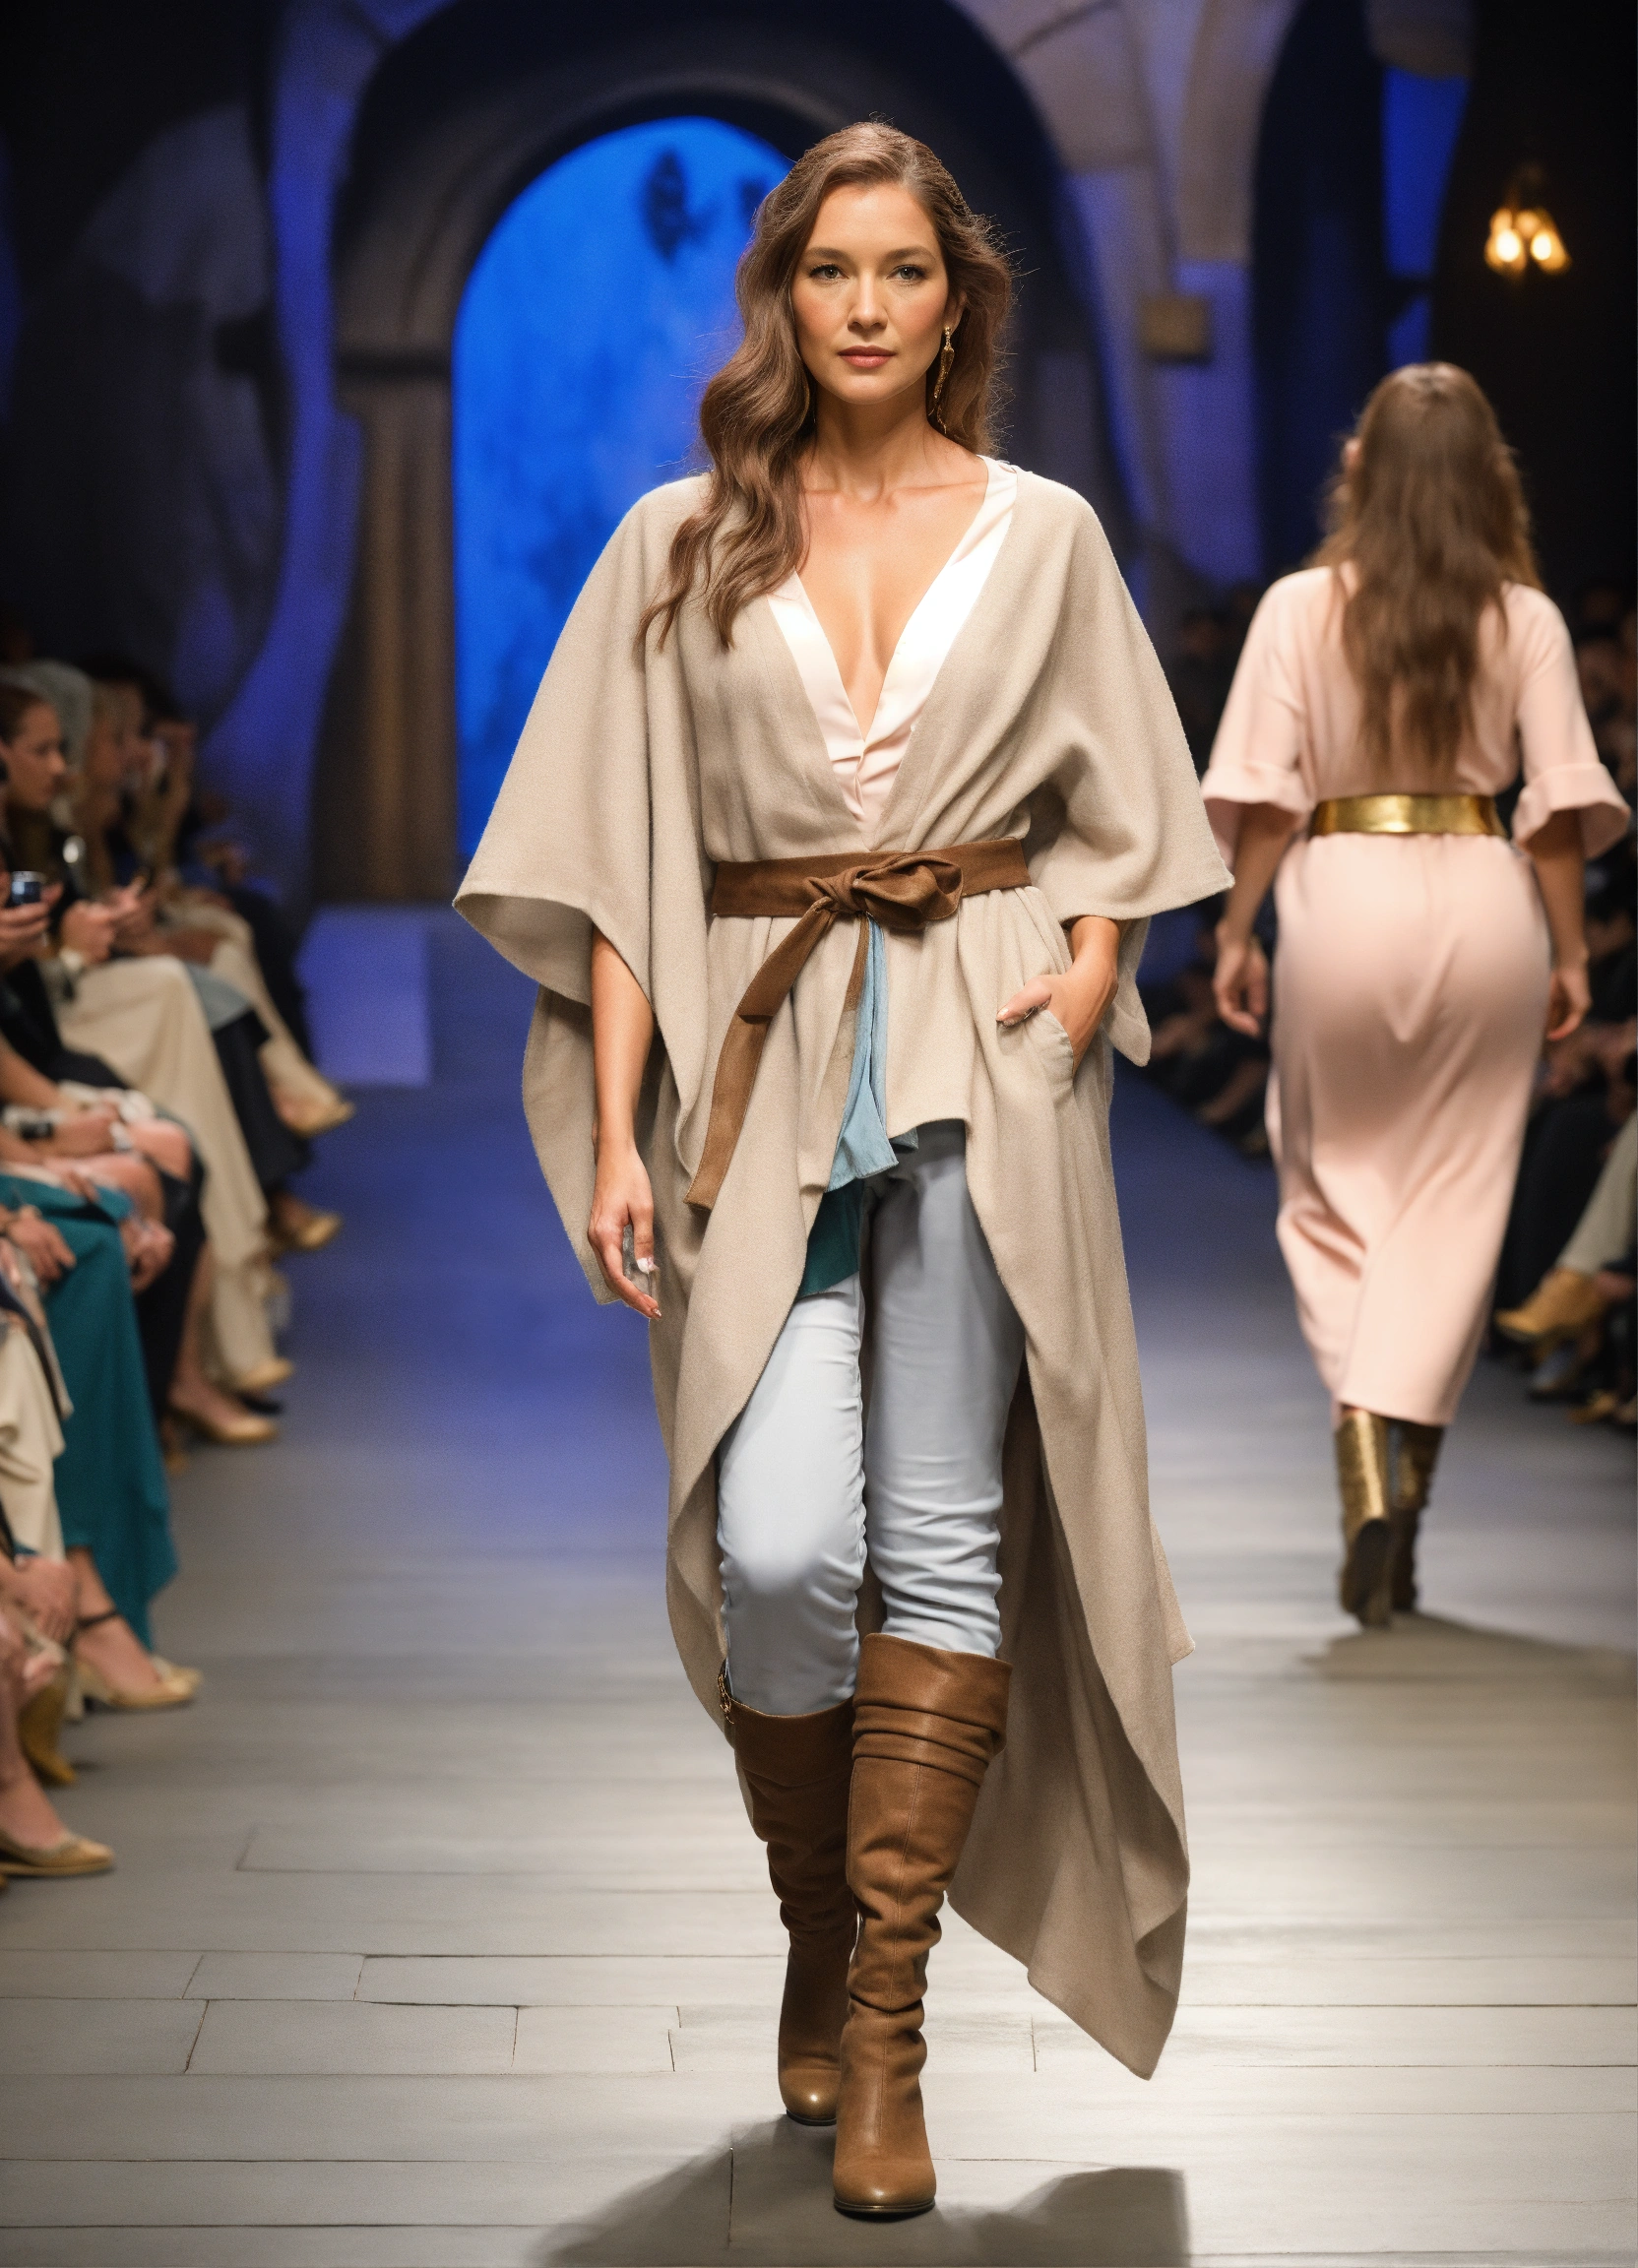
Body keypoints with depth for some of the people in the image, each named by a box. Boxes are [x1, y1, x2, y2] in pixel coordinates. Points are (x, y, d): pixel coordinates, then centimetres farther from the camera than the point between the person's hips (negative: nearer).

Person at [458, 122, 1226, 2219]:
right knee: (779, 1546, -12)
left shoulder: (1044, 537, 10)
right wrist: (614, 1129, -3)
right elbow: (612, 861, 5)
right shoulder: (680, 544, 8)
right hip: (761, 1060, 0)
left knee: (945, 1535, -4)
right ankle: (815, 1936, 16)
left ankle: (884, 2028, 6)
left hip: (981, 1063, 0)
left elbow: (1125, 824, 16)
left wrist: (1092, 978, -4)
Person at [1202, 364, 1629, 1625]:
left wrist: (1237, 931, 5)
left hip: (1345, 895, -1)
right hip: (1485, 902, 1)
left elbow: (1264, 793, -4)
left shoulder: (1303, 608, -3)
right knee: (1453, 1199, 9)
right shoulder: (1525, 618, -1)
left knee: (1332, 1190, 11)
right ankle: (1407, 1462, 8)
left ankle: (1364, 1443, -6)